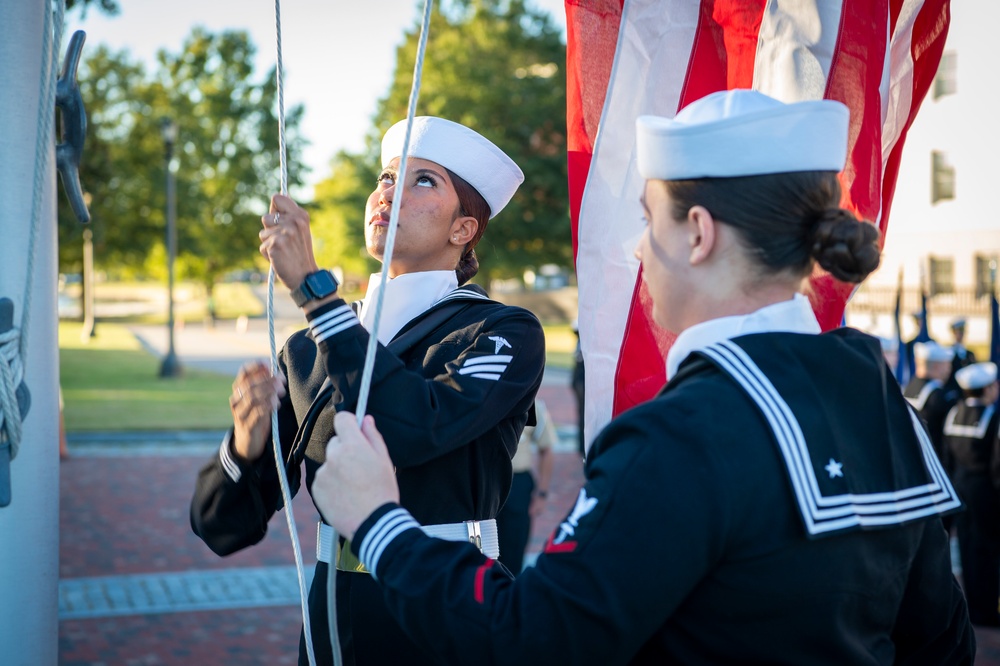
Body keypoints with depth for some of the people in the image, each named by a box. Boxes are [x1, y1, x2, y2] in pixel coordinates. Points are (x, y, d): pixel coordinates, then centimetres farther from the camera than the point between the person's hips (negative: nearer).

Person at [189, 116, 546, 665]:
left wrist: (311, 286, -24)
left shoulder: (506, 334, -8)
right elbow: (222, 526, 1)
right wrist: (244, 447, -20)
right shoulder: (309, 351, 4)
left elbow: (414, 429, -28)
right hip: (332, 622, 4)